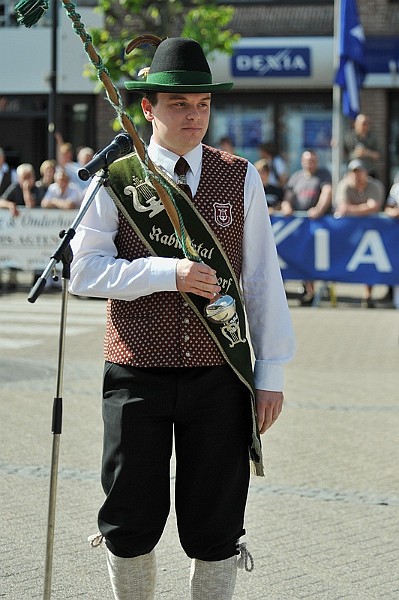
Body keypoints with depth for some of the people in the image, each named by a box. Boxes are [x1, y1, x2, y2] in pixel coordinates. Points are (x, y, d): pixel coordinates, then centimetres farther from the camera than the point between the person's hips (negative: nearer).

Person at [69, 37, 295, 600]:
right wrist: (167, 272, -18)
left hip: (220, 378, 1)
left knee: (217, 527, 6)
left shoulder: (241, 179, 5)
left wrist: (271, 374, 2)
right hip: (137, 377, 0)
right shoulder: (118, 179, 2)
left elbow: (264, 279, 6)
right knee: (132, 522, 8)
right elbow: (83, 271, -5)